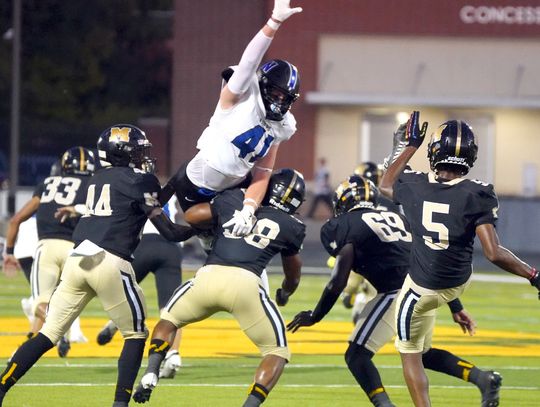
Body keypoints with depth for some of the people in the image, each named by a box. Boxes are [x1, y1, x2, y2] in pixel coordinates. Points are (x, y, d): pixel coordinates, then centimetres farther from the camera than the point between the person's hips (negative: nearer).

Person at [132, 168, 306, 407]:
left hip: (208, 276, 2)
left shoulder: (232, 200, 19)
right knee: (277, 352, 15)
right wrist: (285, 294, 57)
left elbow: (191, 217, 30)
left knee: (169, 320, 30)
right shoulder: (290, 227, 19)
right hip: (245, 283, -2)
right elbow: (293, 276, 34)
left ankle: (150, 375, 6)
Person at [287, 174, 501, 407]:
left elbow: (339, 281, -2)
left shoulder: (345, 226, 4)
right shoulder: (396, 218, 25)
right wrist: (456, 308, 25)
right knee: (420, 353, 28)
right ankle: (482, 378, 13)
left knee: (357, 355, 3)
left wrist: (315, 317, 11)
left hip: (398, 292, -7)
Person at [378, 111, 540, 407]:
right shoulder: (476, 195, -25)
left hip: (422, 290, -1)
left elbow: (385, 185, 10)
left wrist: (410, 145, 18)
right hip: (458, 283, 1)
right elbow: (493, 253, -28)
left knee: (410, 356, 14)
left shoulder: (413, 186, -17)